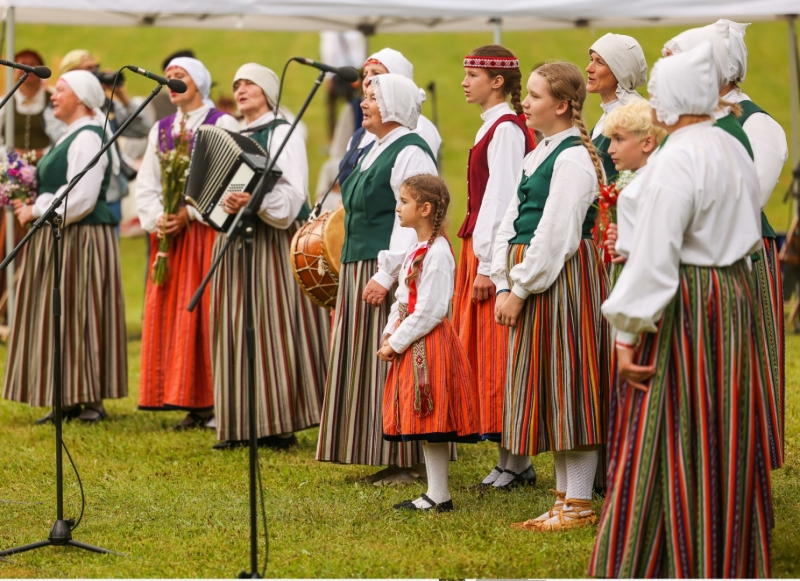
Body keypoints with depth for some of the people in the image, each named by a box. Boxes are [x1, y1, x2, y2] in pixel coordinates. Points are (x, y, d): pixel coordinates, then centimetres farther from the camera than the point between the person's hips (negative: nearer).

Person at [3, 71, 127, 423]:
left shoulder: (87, 139, -14)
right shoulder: (70, 137, 17)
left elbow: (80, 197, -22)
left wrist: (37, 212, -14)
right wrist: (33, 205, 5)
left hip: (81, 237, -10)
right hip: (58, 238, 10)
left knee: (76, 317, -6)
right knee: (57, 320, 9)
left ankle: (89, 401, -2)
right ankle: (70, 401, 12)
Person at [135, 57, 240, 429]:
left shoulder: (222, 125, -1)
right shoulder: (161, 130, 17)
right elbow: (146, 185, 13)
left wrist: (189, 214, -16)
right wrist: (158, 218, -5)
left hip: (208, 229, -6)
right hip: (169, 234, 6)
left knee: (207, 311, -9)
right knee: (169, 313, 1)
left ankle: (218, 403, -7)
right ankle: (194, 405, 4)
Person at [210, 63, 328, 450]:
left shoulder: (282, 134, -4)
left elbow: (292, 194, -16)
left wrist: (254, 201, -31)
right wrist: (222, 203, 0)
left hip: (272, 242, -7)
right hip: (233, 243, 7)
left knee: (274, 327, -8)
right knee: (237, 330, 5)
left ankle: (280, 423, -6)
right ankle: (238, 425, 7)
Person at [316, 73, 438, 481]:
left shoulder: (410, 153, -13)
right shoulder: (376, 150, 18)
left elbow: (411, 221, -21)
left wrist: (386, 275, -25)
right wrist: (351, 278, 21)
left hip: (390, 273, -10)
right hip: (359, 272, 10)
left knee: (391, 365, -7)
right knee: (365, 365, 10)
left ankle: (406, 459, -2)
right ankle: (386, 455, 15)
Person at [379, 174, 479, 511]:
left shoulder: (437, 253, -16)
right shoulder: (416, 250, 15)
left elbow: (430, 310, -20)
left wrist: (396, 344, -16)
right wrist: (389, 335, 5)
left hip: (428, 342, -10)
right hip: (409, 342, 10)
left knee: (431, 420, -6)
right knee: (422, 422, 12)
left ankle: (439, 497, -1)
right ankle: (434, 493, 17)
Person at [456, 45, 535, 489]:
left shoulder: (506, 128, -13)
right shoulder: (493, 127, 16)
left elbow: (502, 197, -18)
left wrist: (488, 265, -21)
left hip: (496, 252, -10)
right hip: (482, 248, 10)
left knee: (498, 352, -6)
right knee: (485, 352, 10)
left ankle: (514, 462, -2)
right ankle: (509, 458, 13)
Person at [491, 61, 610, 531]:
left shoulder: (574, 157, -13)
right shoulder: (539, 154, 16)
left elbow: (556, 234, -18)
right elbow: (514, 222, 15)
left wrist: (521, 288, -15)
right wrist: (504, 281, 5)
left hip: (564, 279, -10)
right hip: (531, 278, 10)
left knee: (569, 387, -6)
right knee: (547, 391, 11)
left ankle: (579, 505, -2)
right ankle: (565, 498, 17)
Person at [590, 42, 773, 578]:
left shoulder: (677, 161, -19)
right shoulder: (734, 151, 8)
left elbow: (653, 258, -21)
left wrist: (628, 334, -17)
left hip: (685, 306, -9)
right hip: (737, 294, 9)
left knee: (671, 441, -1)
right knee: (726, 438, 15)